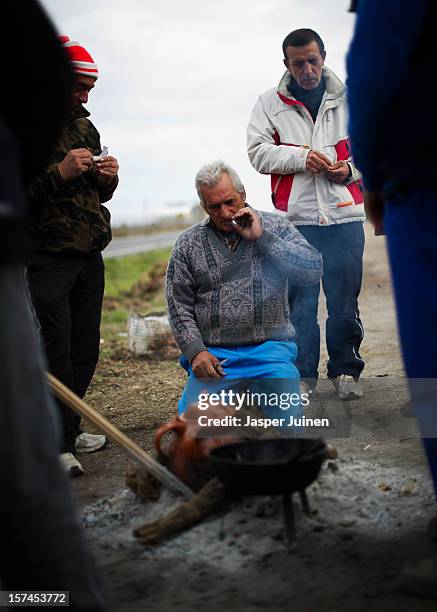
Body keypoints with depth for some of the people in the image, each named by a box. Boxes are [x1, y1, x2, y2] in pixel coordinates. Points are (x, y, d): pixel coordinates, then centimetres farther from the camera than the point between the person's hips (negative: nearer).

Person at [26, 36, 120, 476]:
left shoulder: (84, 126, 17)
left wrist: (107, 178, 3)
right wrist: (60, 173, -21)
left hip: (90, 257, 8)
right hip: (46, 258, -7)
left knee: (85, 349, 8)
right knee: (56, 350, -9)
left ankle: (69, 431, 20)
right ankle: (58, 446, -2)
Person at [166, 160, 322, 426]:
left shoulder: (275, 227, 7)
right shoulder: (188, 244, 8)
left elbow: (313, 270, -7)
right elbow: (179, 307, 6)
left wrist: (262, 238, -10)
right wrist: (196, 352, -9)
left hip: (270, 347, -1)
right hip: (213, 354, 1)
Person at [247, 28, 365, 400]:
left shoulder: (350, 100, 11)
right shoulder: (270, 103, 8)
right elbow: (258, 152, 0)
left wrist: (350, 168, -5)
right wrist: (300, 157, -13)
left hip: (345, 217, 1)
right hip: (294, 219, -1)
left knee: (345, 299, 4)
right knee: (299, 299, 1)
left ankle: (346, 370, 18)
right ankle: (301, 375, 11)